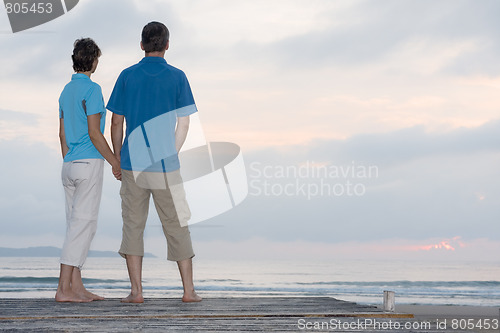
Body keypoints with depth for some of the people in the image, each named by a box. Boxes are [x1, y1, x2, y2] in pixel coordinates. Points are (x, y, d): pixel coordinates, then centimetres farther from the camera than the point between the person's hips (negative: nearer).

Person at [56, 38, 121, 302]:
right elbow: (94, 133, -15)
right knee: (83, 225, -8)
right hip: (89, 162, -9)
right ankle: (63, 288, -12)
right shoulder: (91, 89, -11)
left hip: (70, 165, 9)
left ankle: (77, 287, 11)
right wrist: (115, 162, -8)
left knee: (77, 225, 10)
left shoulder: (66, 91, 15)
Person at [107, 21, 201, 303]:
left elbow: (116, 123, 4)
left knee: (133, 225, 6)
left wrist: (117, 158, 14)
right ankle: (189, 289, 8)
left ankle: (136, 291, 3)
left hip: (132, 162, 1)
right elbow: (183, 124, 0)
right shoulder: (177, 77, 0)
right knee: (176, 226, 7)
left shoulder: (127, 76, 2)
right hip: (165, 164, -1)